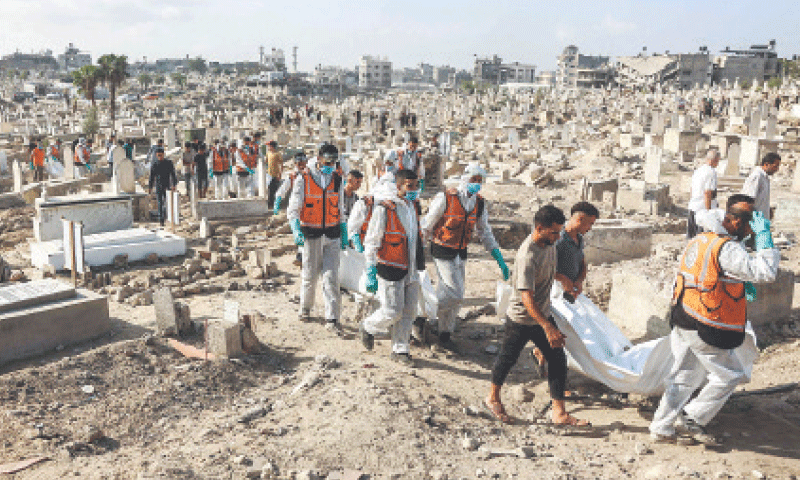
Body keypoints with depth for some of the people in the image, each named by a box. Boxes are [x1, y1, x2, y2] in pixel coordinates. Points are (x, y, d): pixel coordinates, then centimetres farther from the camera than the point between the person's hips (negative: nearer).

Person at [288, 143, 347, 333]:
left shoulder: (337, 180, 6)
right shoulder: (303, 180, -4)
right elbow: (293, 209, -6)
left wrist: (344, 234, 14)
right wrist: (296, 231, -21)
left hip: (332, 235, 2)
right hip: (311, 234, -2)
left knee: (331, 277, -3)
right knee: (310, 275, 8)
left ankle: (331, 319, -1)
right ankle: (305, 308, 34)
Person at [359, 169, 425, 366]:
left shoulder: (414, 205, 8)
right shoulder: (384, 209, -15)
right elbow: (371, 242, -13)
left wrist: (419, 261, 23)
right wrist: (370, 274, -14)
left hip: (411, 269, 7)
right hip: (391, 269, -7)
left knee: (409, 311, 9)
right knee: (392, 311, -3)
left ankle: (400, 350, 23)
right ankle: (367, 328, 26)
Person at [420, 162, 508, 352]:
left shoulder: (480, 204, 2)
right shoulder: (445, 199, -15)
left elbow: (485, 233, 9)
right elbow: (427, 225, -6)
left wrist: (500, 259, 3)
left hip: (461, 253, 6)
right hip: (443, 252, -6)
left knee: (450, 296, 11)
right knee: (455, 295, -12)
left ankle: (446, 336, 23)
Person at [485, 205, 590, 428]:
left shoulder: (549, 243, -4)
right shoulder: (528, 257, -30)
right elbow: (527, 298, -34)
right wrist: (549, 328, -38)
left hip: (543, 314, 7)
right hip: (521, 319, -7)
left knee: (558, 359, 4)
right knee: (508, 359, 12)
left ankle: (559, 413, 11)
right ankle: (493, 398, 35)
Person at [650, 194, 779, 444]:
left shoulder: (700, 240, 10)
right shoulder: (727, 249, -20)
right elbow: (765, 273, -24)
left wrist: (741, 285, 15)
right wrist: (764, 236, -17)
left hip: (683, 321, 9)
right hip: (704, 330, -9)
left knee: (684, 376, 19)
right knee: (731, 374, 10)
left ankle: (661, 428, 25)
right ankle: (693, 417, 16)